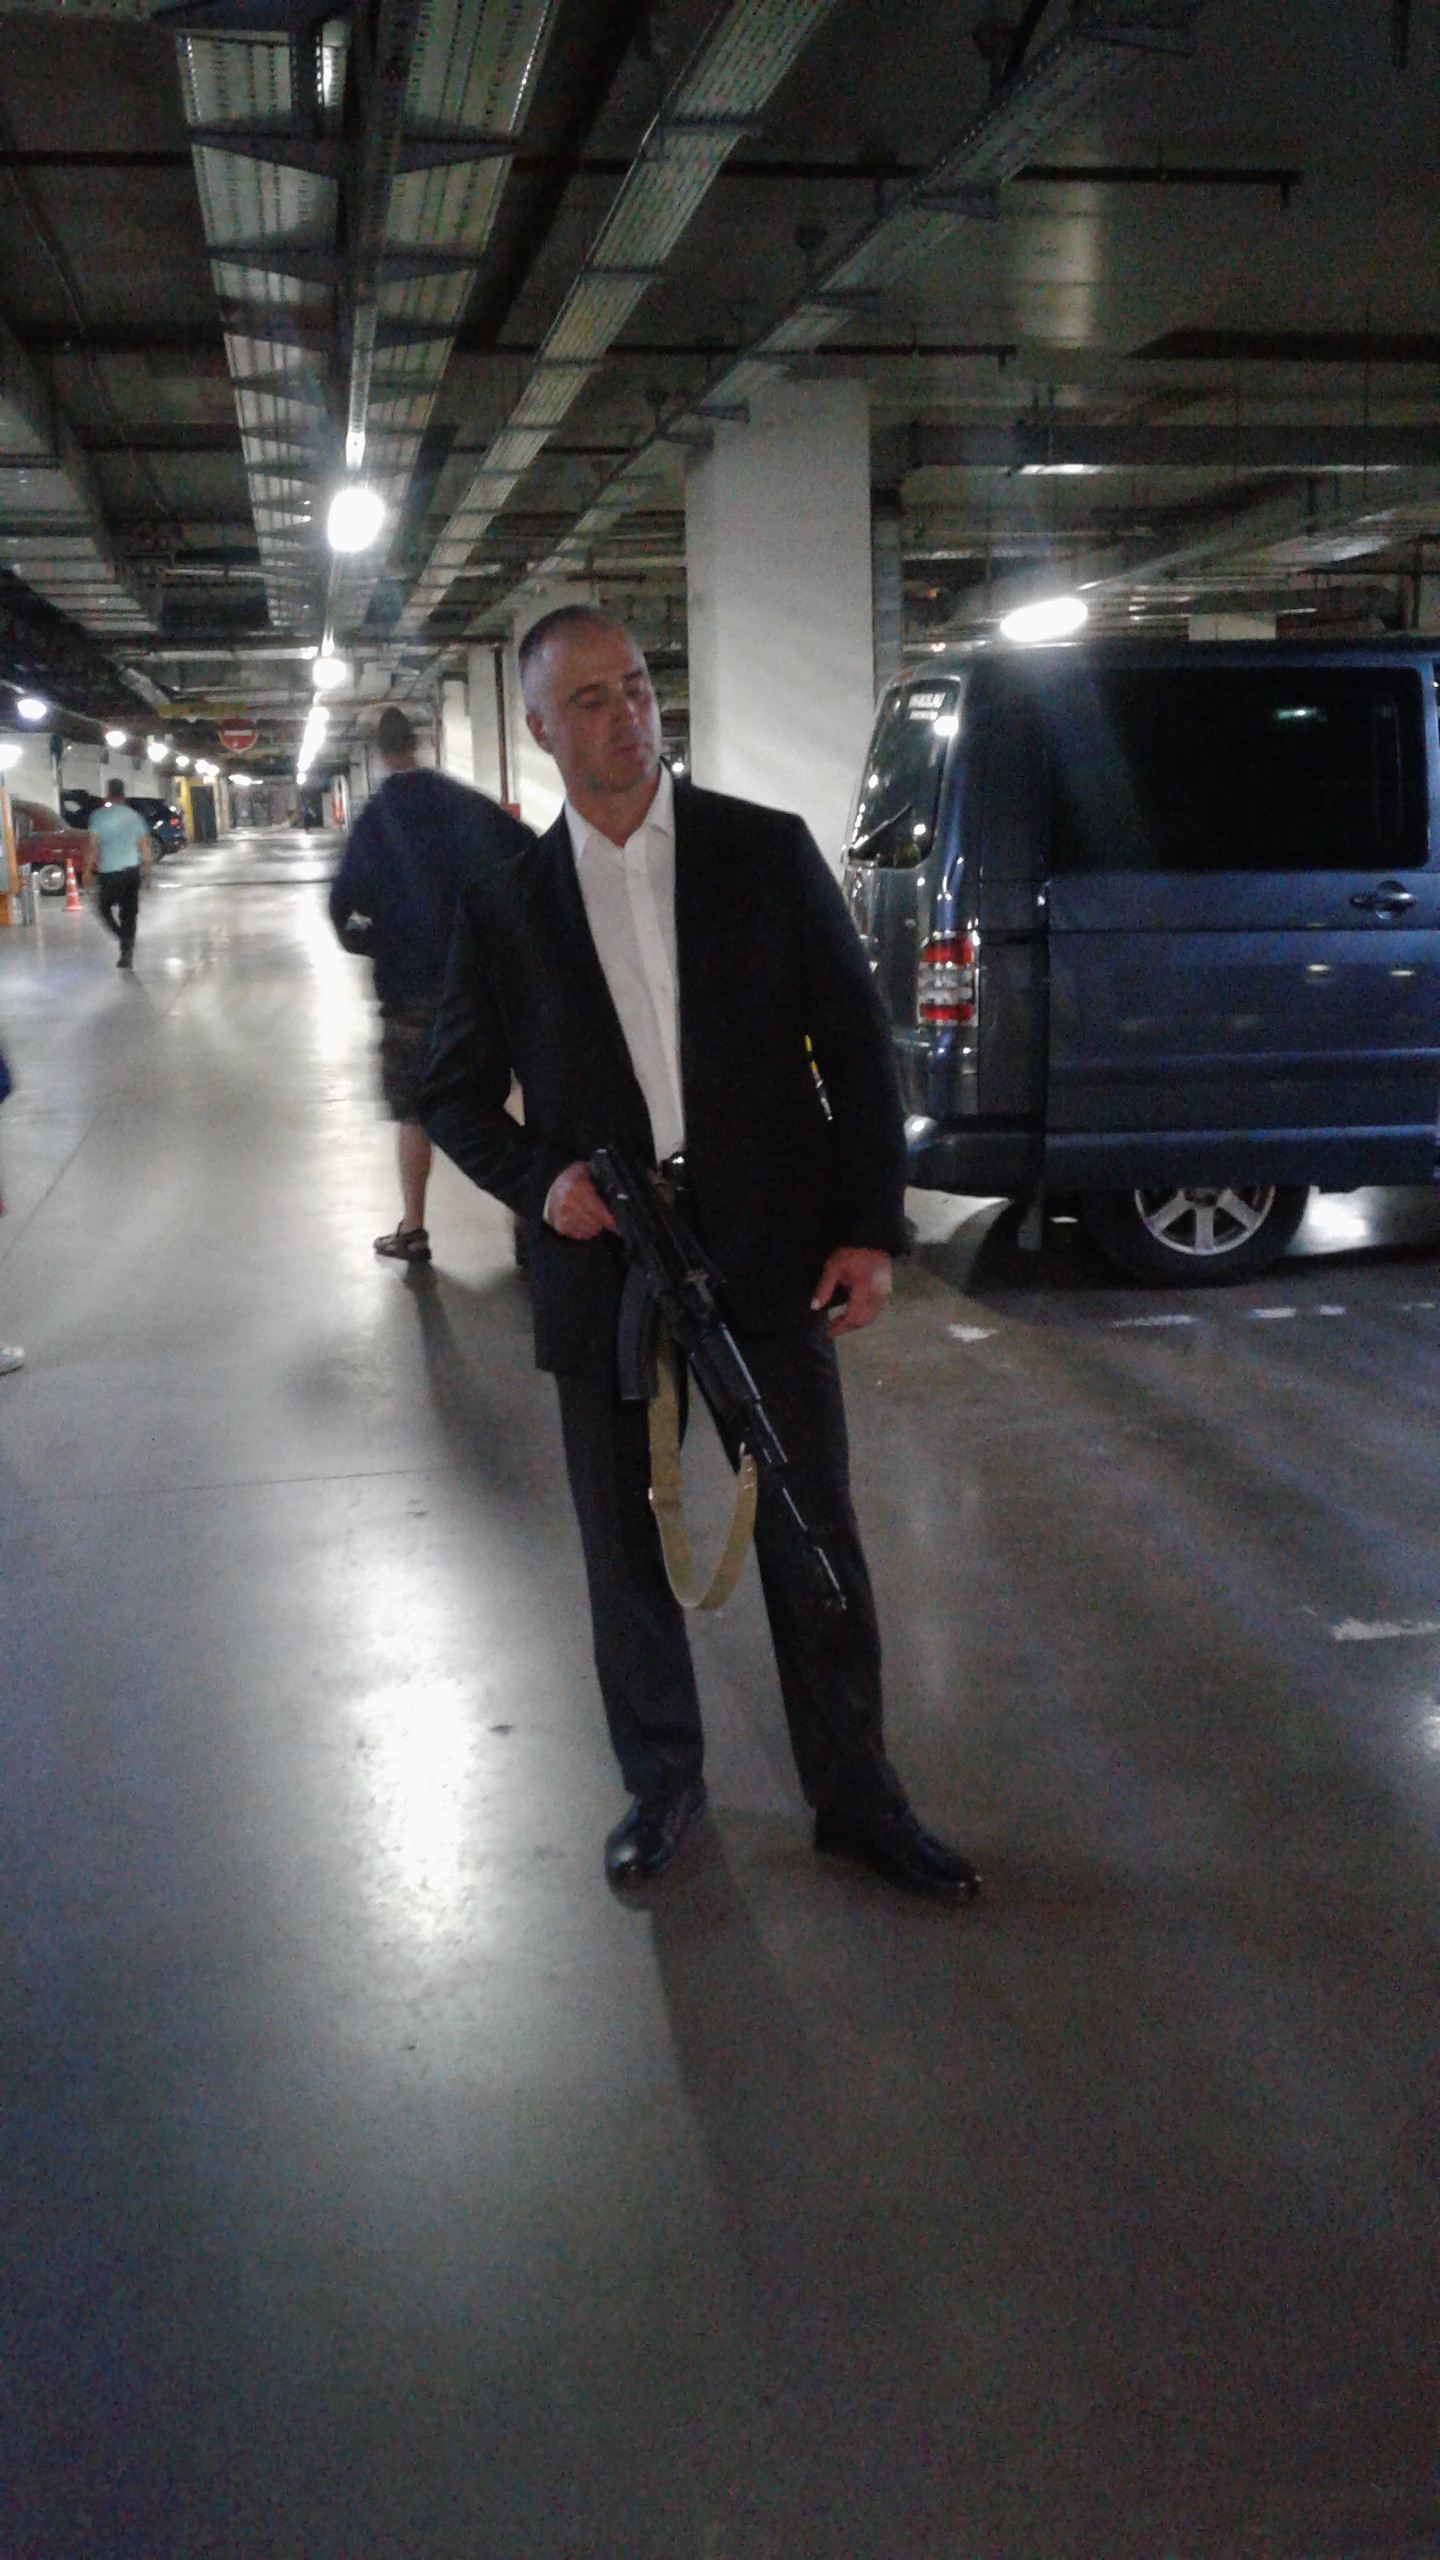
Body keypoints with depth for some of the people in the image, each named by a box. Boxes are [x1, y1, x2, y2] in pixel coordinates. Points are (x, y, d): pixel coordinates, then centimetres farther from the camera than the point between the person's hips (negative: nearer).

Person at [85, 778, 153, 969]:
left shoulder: (99, 816, -7)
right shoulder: (134, 816, 4)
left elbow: (94, 847, -9)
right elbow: (145, 847, 5)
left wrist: (88, 871, -1)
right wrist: (147, 874, 13)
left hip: (109, 872, -3)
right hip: (132, 870, 3)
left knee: (104, 907, 12)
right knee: (129, 913, 9)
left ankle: (125, 940, -9)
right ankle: (127, 954, 8)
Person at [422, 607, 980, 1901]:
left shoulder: (768, 851, 0)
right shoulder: (504, 900, 2)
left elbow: (857, 1044, 1)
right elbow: (457, 1094, 9)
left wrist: (870, 1227, -5)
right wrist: (539, 1178, -10)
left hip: (771, 1259, -1)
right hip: (602, 1264, 1)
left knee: (814, 1535, 6)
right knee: (626, 1549, 13)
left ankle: (855, 1792, 23)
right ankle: (663, 1780, 32)